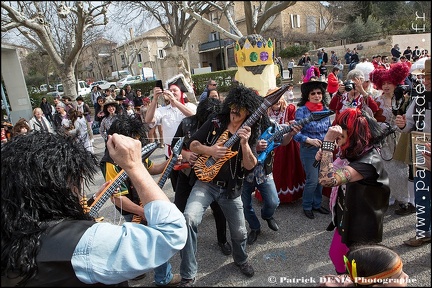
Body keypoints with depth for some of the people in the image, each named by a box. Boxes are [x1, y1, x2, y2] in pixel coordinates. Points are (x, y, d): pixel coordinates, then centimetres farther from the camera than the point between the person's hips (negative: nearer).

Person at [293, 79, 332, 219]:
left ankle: (317, 204, 33)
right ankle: (307, 206, 21)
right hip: (309, 150, -5)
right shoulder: (302, 110, -13)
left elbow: (329, 128, 16)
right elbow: (296, 133, -16)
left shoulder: (325, 109, 4)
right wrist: (309, 140, -29)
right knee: (312, 180, -1)